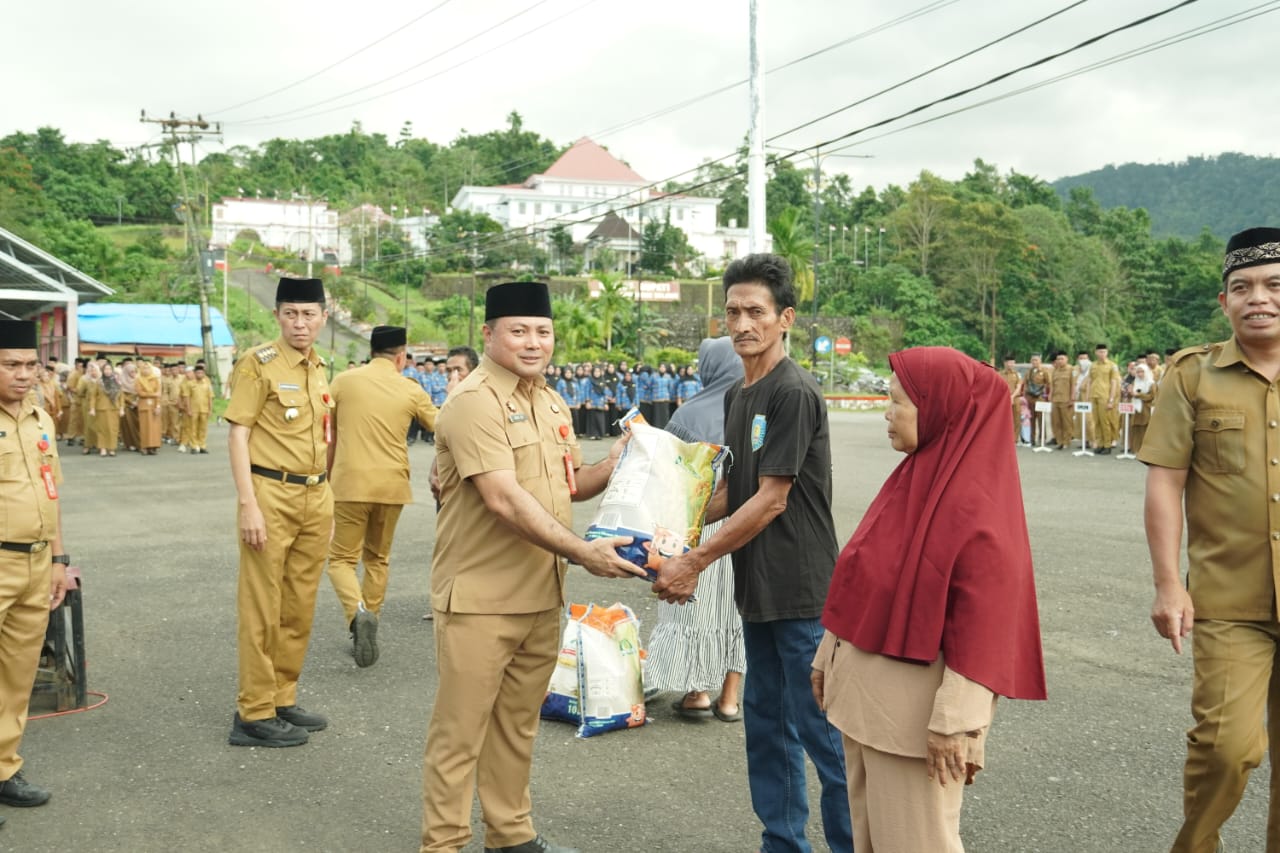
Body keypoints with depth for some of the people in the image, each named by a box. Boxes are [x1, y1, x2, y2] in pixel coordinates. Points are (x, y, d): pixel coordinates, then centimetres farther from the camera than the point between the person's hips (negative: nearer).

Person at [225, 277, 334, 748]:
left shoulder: (320, 369, 12)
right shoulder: (258, 363, -8)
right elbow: (237, 435, -11)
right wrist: (249, 505, -18)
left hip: (316, 498, 7)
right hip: (272, 496, -7)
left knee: (300, 608, 12)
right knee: (262, 609, -1)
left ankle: (283, 700, 24)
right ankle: (253, 715, 7)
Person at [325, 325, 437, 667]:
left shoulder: (343, 381, 0)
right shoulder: (411, 391, 1)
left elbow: (329, 437, 8)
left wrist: (328, 476, 20)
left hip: (350, 483, -2)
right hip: (391, 485, 2)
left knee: (342, 558, 6)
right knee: (377, 558, 19)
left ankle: (357, 612, -19)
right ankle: (367, 621, 22)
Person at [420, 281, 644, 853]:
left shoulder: (552, 404, 12)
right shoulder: (474, 402, -16)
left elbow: (570, 483, 20)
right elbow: (505, 500, -24)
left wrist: (612, 468, 0)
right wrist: (582, 551, -25)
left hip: (542, 595, 8)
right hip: (480, 597, -8)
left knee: (518, 724, 18)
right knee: (460, 730, 3)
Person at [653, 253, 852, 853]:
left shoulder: (794, 394, -15)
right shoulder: (737, 397, 13)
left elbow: (771, 499, -17)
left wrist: (694, 561, -13)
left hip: (801, 590, -9)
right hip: (757, 590, 9)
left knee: (820, 728, -2)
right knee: (767, 720, 16)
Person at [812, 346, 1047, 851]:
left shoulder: (974, 503, -20)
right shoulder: (912, 477, 6)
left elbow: (984, 619, -22)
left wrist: (957, 718, -22)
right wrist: (829, 654, 17)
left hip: (914, 708, -8)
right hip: (863, 690, 8)